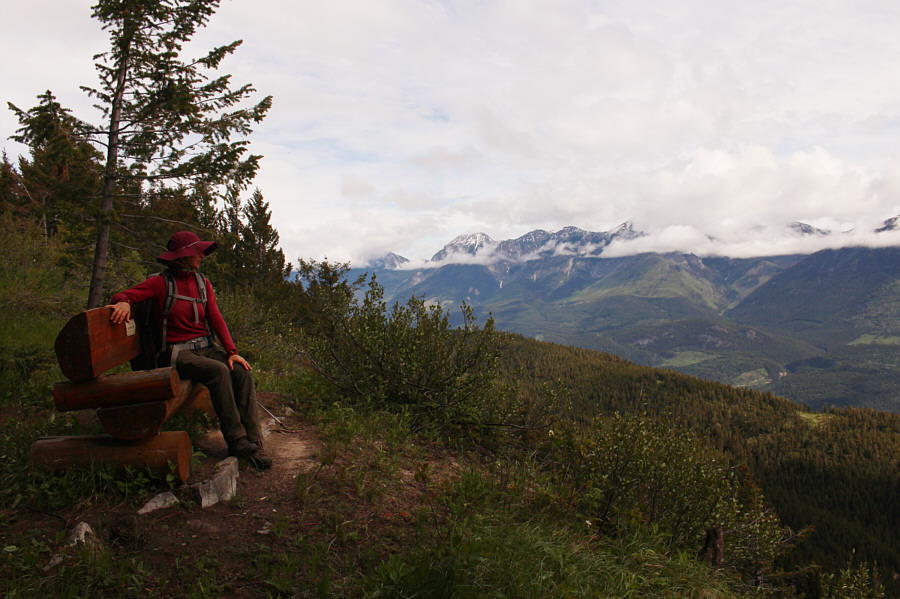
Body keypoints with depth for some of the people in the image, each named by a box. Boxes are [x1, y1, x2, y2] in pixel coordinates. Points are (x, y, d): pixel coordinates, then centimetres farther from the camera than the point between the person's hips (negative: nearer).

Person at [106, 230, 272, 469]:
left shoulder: (202, 282, 14)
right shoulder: (161, 282, 0)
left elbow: (216, 319, 7)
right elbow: (122, 295, -5)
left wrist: (232, 351, -6)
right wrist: (124, 302, -32)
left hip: (205, 347, 5)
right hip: (176, 351, -5)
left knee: (242, 372, -23)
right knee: (218, 370, -33)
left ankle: (253, 442, -24)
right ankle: (236, 441, -27)